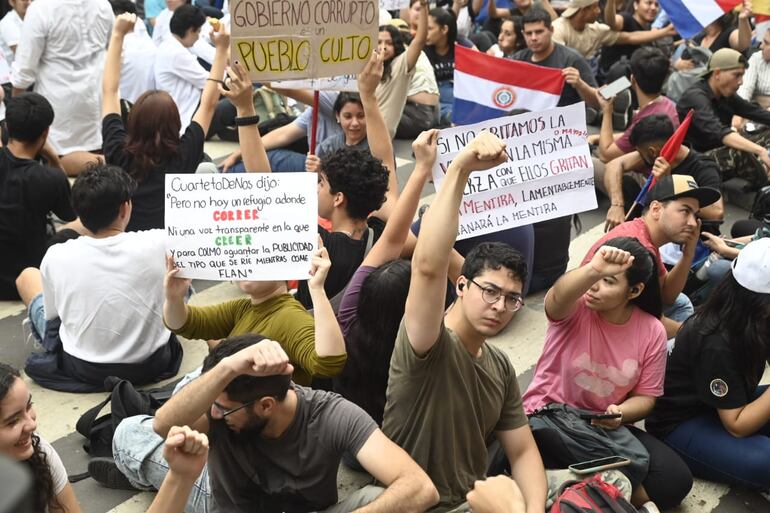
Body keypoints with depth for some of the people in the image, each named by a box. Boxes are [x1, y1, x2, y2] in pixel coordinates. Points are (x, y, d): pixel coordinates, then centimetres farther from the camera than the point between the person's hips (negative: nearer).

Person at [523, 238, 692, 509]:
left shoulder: (652, 331, -3)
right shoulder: (576, 307, -13)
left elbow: (645, 396, 3)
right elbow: (557, 296, -40)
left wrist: (620, 413, -21)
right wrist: (593, 269, -61)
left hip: (605, 426, 4)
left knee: (675, 479, -14)